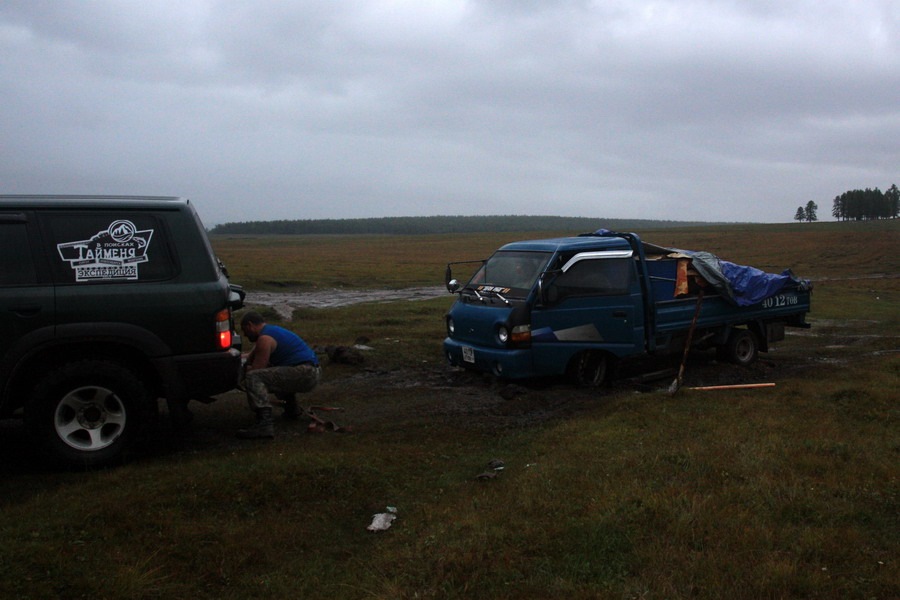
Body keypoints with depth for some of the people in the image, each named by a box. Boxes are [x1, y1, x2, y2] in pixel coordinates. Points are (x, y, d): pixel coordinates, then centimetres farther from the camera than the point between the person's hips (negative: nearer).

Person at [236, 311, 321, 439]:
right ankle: (291, 408, 32)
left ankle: (264, 423, -34)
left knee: (253, 378, -20)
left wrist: (246, 371, 11)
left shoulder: (265, 339, -8)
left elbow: (255, 371, -8)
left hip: (304, 374, -11)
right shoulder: (273, 331, 23)